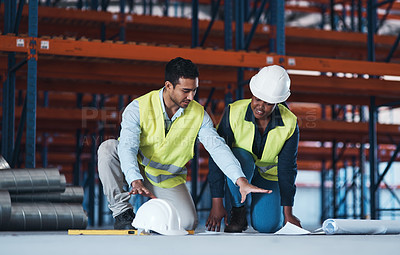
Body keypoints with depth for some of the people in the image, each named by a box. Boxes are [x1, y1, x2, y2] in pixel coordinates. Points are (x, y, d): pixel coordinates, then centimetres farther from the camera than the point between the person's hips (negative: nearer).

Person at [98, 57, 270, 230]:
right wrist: (136, 182, -48)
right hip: (134, 173, -2)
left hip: (169, 181, 2)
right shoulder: (138, 108, -19)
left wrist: (241, 181, -32)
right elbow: (128, 147, -30)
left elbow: (218, 148, -17)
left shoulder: (198, 115, -9)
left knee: (187, 223, -21)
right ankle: (122, 212, -19)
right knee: (108, 148, -30)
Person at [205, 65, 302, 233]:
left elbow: (287, 168, -13)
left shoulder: (289, 124, -21)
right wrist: (217, 204, -27)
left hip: (269, 174, 1)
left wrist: (288, 213, -14)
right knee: (241, 158, -38)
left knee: (267, 226, -17)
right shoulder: (234, 112, -25)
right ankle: (238, 211, -14)